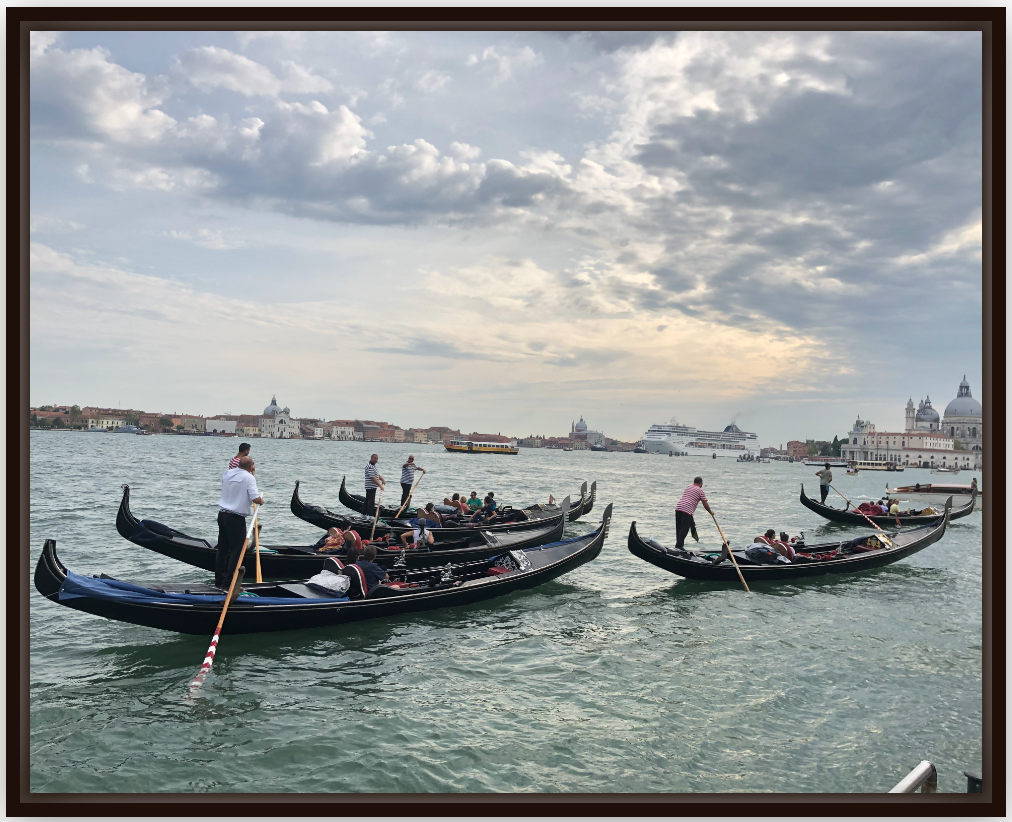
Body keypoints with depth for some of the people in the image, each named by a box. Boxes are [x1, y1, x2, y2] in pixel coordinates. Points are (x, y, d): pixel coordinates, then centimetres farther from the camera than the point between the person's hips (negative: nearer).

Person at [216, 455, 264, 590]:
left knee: (222, 549, 16)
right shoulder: (249, 478, -13)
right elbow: (255, 498, -22)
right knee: (236, 551, 0)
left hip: (222, 514, 7)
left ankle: (219, 581, 22)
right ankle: (228, 583, 0)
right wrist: (261, 501, 1)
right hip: (236, 518, -7)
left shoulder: (227, 473, 7)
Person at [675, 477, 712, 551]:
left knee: (678, 528, 12)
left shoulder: (687, 488, 27)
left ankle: (678, 544, 16)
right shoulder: (700, 490, 6)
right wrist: (710, 512, 24)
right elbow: (705, 505, 4)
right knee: (684, 528, -4)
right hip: (687, 510, -7)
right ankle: (679, 545, -8)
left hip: (678, 508, 7)